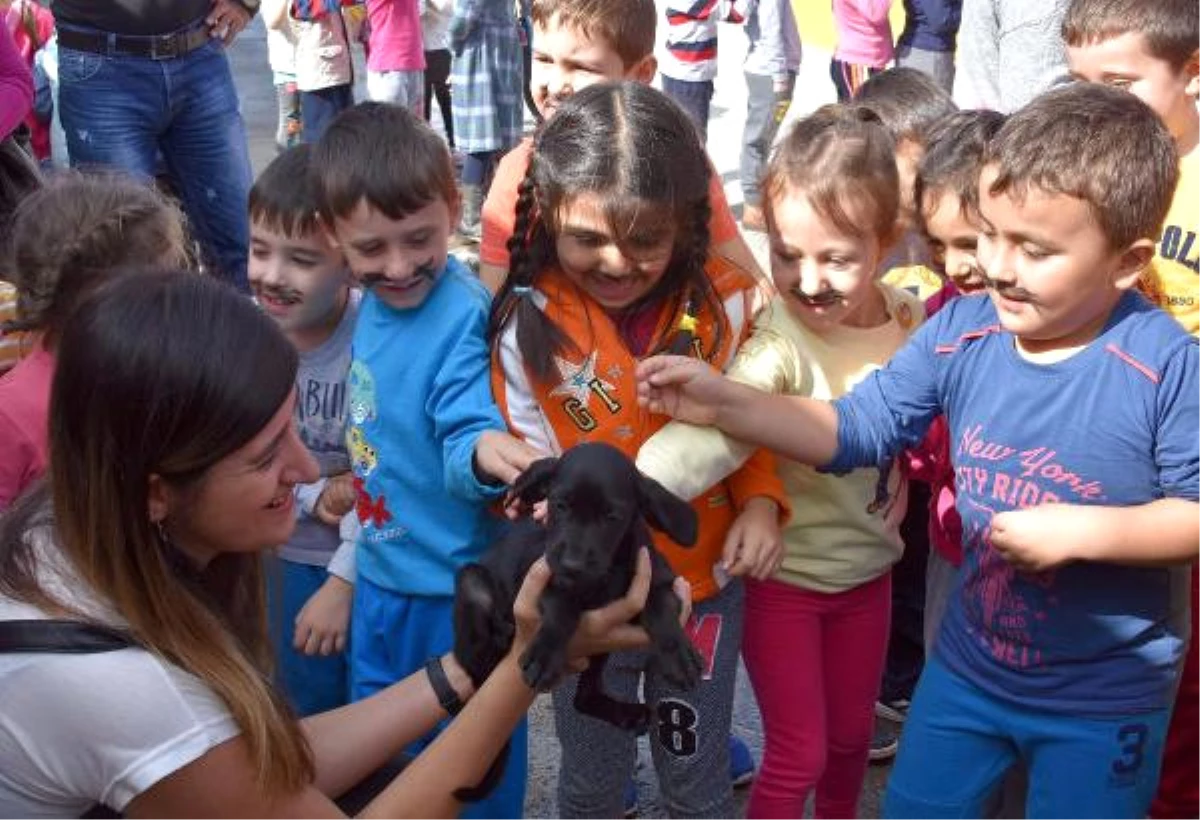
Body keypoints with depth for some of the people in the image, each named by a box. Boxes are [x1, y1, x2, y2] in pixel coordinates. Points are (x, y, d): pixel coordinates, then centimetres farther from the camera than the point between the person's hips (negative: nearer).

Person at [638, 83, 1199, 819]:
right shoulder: (960, 332, -11)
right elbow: (853, 430, -7)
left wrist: (1084, 530, -29)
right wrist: (721, 402, -17)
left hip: (1106, 698, -4)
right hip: (969, 666, 4)